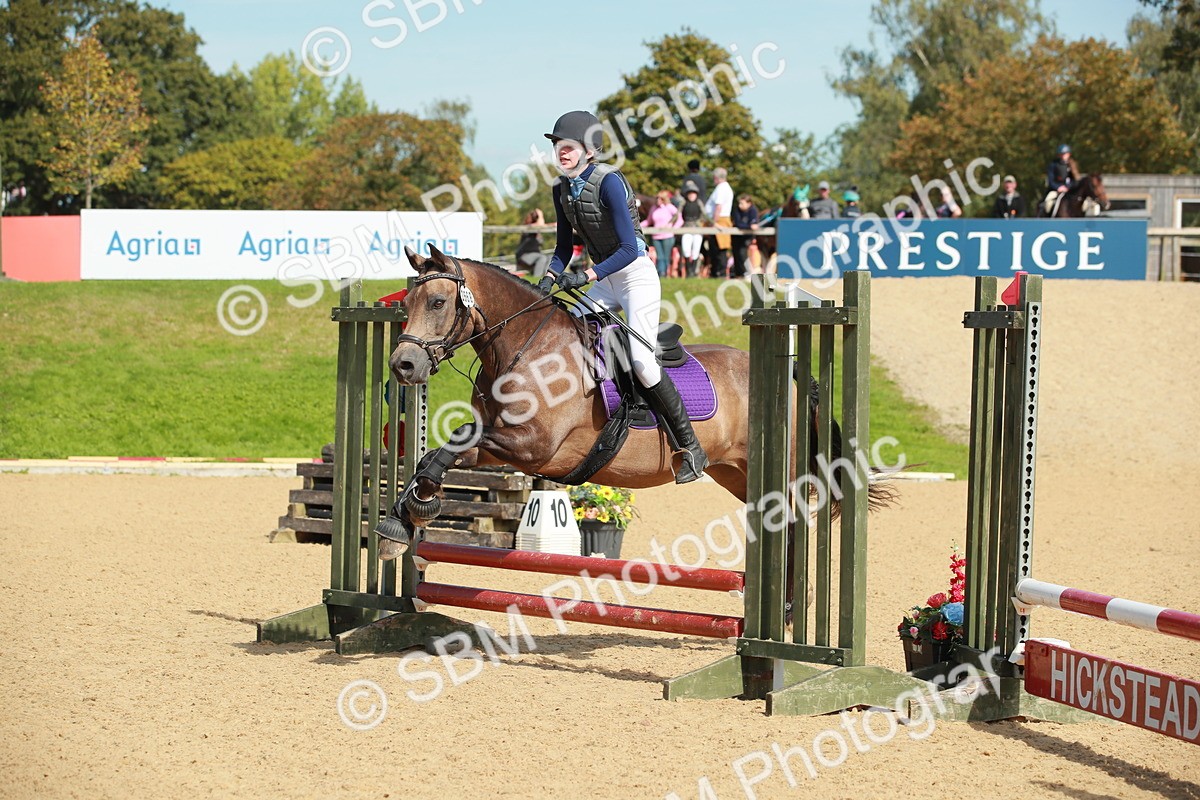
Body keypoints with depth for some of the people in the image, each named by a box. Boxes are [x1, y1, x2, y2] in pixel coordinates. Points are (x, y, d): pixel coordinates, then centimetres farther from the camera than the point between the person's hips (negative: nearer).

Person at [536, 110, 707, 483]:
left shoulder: (608, 182, -21)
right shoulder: (562, 189, 2)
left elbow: (629, 248, -25)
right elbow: (564, 245, 12)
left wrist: (587, 276, -33)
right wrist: (550, 277, -6)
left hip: (636, 274, -8)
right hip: (604, 279, 8)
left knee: (641, 361, -18)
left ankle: (691, 448, -9)